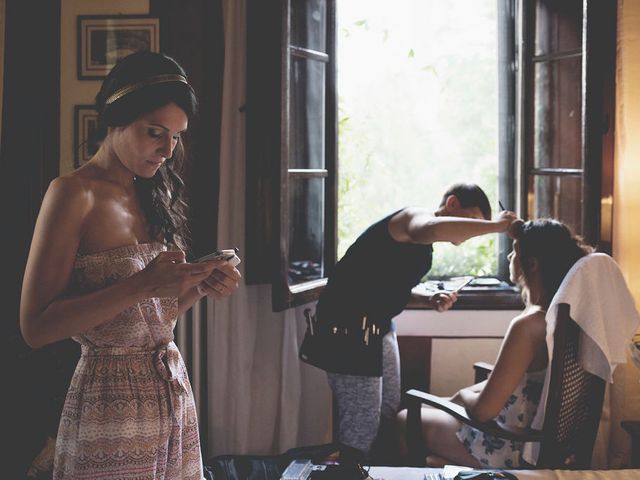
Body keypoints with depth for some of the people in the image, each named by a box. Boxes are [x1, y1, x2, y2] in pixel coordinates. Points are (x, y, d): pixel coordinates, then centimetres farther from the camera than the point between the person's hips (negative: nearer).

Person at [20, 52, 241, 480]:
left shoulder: (152, 195, 10)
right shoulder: (74, 193, -11)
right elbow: (36, 327, -17)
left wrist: (201, 285, -3)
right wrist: (141, 285, -24)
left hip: (174, 391, 7)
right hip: (112, 397, -7)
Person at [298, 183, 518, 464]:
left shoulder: (422, 247, 14)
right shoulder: (414, 217, -16)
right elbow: (429, 231, -43)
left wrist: (432, 300, 8)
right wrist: (495, 226, -37)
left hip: (379, 328, 10)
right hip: (349, 329, -10)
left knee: (390, 417, 13)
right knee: (362, 428, -8)